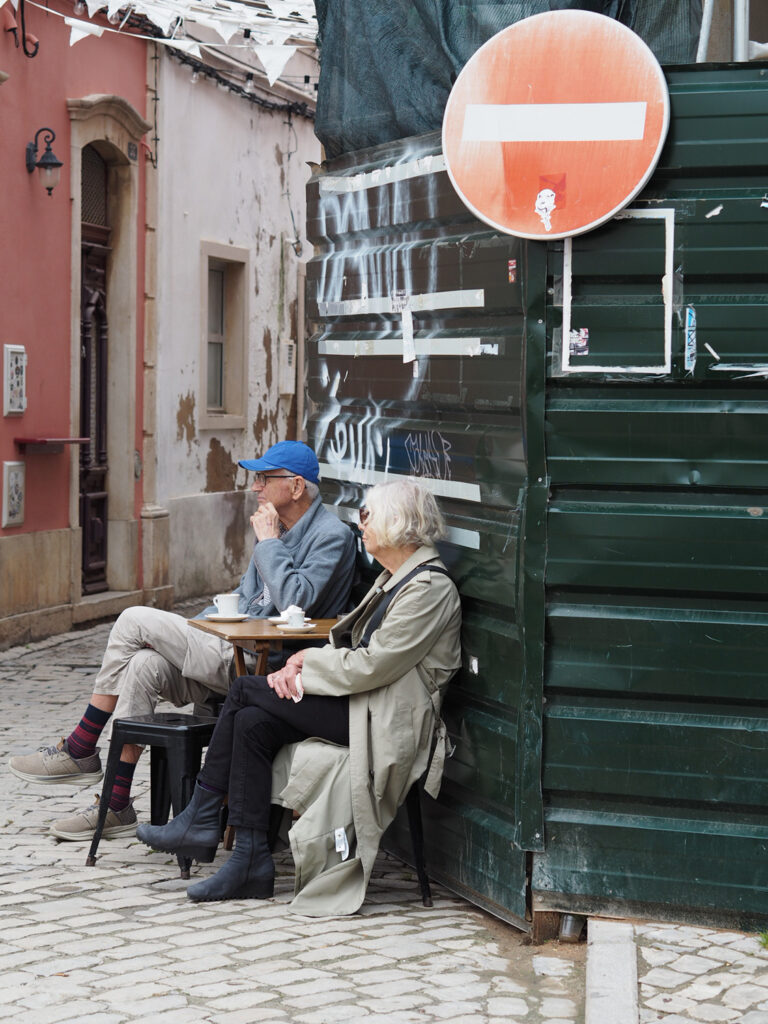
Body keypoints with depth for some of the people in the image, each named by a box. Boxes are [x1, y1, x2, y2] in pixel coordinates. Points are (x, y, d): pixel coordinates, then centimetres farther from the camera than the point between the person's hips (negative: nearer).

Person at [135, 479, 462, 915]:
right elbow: (354, 647, 18)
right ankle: (251, 862, -8)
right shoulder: (394, 578, 17)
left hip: (388, 721, -9)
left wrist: (307, 659, -7)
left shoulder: (430, 588, -14)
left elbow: (370, 666, -20)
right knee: (253, 722, -11)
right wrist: (302, 666, -1)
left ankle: (201, 820, -2)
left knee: (245, 690, -12)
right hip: (363, 705, 9)